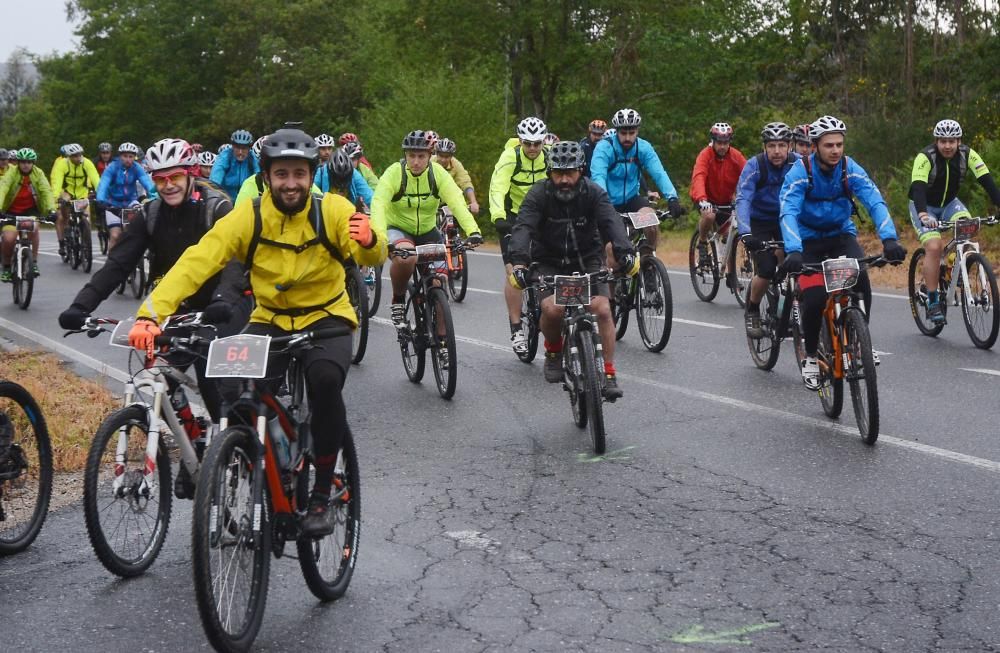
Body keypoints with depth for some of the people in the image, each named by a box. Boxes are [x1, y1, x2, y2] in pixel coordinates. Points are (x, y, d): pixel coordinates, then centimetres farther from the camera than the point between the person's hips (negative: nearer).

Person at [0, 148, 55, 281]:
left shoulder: (38, 173, -11)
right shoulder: (11, 172, -15)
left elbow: (46, 191, -20)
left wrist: (51, 209, -37)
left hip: (31, 209, 0)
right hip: (12, 210, 0)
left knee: (33, 228, -31)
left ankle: (34, 262, -14)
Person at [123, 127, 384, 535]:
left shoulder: (332, 211, -13)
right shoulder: (248, 217, -13)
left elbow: (371, 258, -28)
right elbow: (196, 262, -23)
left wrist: (370, 242, -53)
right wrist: (150, 313, -37)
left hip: (326, 320, -1)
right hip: (270, 321, 1)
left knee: (325, 379, -32)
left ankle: (322, 494, -13)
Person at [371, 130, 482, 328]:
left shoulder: (438, 173, -14)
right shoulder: (394, 173, -20)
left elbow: (457, 202, -25)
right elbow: (378, 205, -32)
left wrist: (473, 231, -42)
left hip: (427, 232, 3)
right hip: (398, 230, -3)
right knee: (406, 258, -36)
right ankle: (398, 301, -9)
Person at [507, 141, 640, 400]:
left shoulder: (593, 193, -13)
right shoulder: (539, 194, -15)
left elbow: (612, 222, -29)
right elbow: (523, 227, -29)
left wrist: (625, 252, -49)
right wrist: (519, 261, -48)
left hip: (587, 261, 1)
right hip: (550, 263, -1)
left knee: (602, 309, -19)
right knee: (552, 308, -25)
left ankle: (609, 374, -7)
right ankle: (553, 352, 7)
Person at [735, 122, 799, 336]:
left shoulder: (798, 164, -17)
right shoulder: (754, 165, -24)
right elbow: (742, 200, -34)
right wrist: (745, 233, -49)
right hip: (759, 221, -2)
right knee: (766, 270, -19)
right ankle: (752, 311, 7)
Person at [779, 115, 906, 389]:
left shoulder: (850, 169, -15)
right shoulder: (800, 172, -21)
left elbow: (875, 202, -25)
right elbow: (788, 213, -33)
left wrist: (889, 239, -42)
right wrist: (793, 251, -50)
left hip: (841, 235, 2)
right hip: (808, 239, -2)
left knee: (861, 280, -25)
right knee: (815, 299, -20)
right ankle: (810, 356, 4)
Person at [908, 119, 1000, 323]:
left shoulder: (968, 154, -15)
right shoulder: (925, 158, -26)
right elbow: (918, 188, -39)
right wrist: (923, 214, -57)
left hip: (949, 203, 4)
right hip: (923, 207, -4)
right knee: (934, 247, -23)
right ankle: (933, 302, -14)